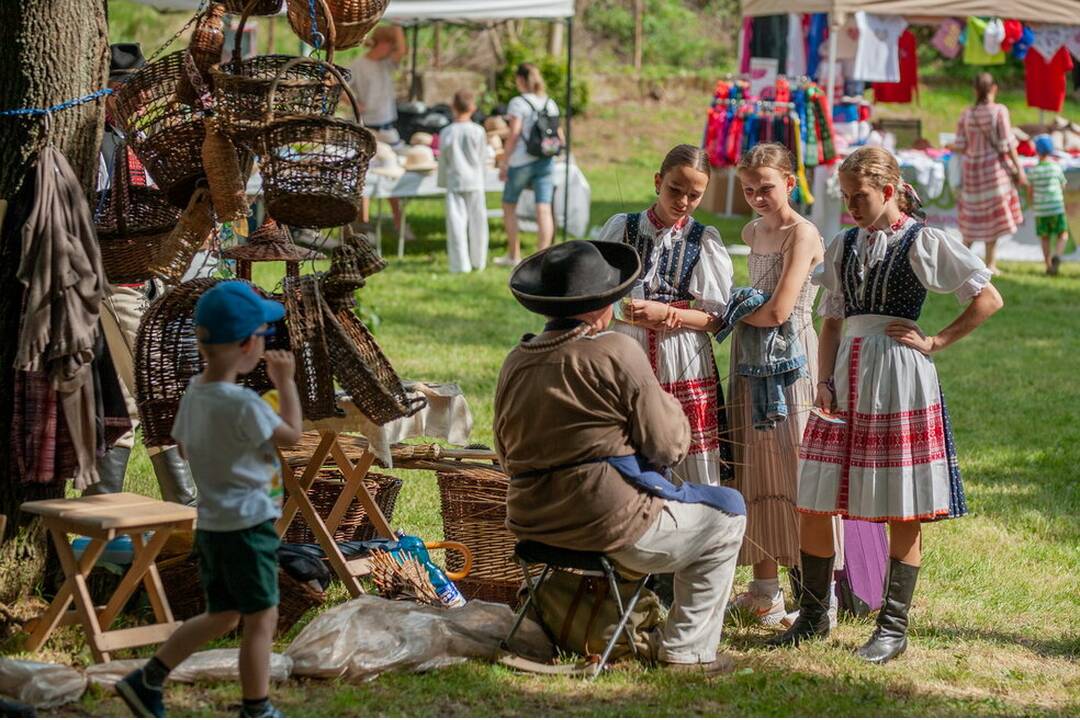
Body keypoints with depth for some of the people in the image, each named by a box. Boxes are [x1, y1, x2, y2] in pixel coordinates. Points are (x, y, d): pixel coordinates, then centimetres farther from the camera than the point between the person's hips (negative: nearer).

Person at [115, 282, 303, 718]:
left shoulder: (195, 392, 2)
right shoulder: (244, 405, -23)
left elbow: (183, 445, 17)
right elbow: (292, 435, -8)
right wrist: (286, 382, 3)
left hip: (211, 524, 9)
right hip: (247, 525, -9)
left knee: (222, 616, 21)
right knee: (261, 619, 3)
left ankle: (147, 680, 22)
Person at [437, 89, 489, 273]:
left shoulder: (446, 133, -5)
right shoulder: (478, 131, -6)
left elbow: (443, 160, 2)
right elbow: (483, 157, 3)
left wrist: (443, 181, 15)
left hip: (454, 182, 0)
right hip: (475, 182, 0)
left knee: (456, 222, -1)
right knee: (477, 221, 10)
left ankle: (460, 263, -6)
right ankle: (478, 261, 18)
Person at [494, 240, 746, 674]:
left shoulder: (516, 361, 6)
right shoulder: (617, 353, -14)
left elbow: (506, 454, 16)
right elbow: (667, 447, -9)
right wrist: (669, 407, 11)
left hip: (531, 524, 8)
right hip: (608, 521, -8)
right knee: (727, 515, 14)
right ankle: (688, 650, 12)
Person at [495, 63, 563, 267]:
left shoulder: (518, 103, -9)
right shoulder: (550, 104, 8)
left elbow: (514, 135, -15)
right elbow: (559, 136, 10)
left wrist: (504, 163, -12)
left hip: (521, 161, -4)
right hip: (546, 162, 4)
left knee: (509, 205, 13)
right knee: (543, 209, -2)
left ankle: (514, 255, 17)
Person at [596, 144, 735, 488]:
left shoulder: (705, 241, 2)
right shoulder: (621, 228, 5)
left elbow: (717, 318, -1)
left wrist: (666, 314, -14)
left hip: (686, 369, -1)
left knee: (693, 476, -3)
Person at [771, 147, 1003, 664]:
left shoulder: (923, 243, -3)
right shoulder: (843, 247, 13)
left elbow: (989, 299, -4)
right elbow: (831, 321, 13)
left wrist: (935, 343, -5)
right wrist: (825, 382, 0)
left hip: (898, 376, -5)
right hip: (847, 375, 5)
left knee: (902, 511, 0)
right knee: (814, 503, 3)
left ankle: (894, 627, 7)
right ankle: (813, 615, 16)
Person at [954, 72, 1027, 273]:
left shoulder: (967, 114, -1)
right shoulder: (999, 111, -10)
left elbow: (960, 145, 0)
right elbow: (1006, 144, -13)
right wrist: (1019, 169, -7)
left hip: (972, 166, 3)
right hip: (994, 165, -3)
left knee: (973, 214, 17)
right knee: (994, 214, 3)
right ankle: (990, 263, 4)